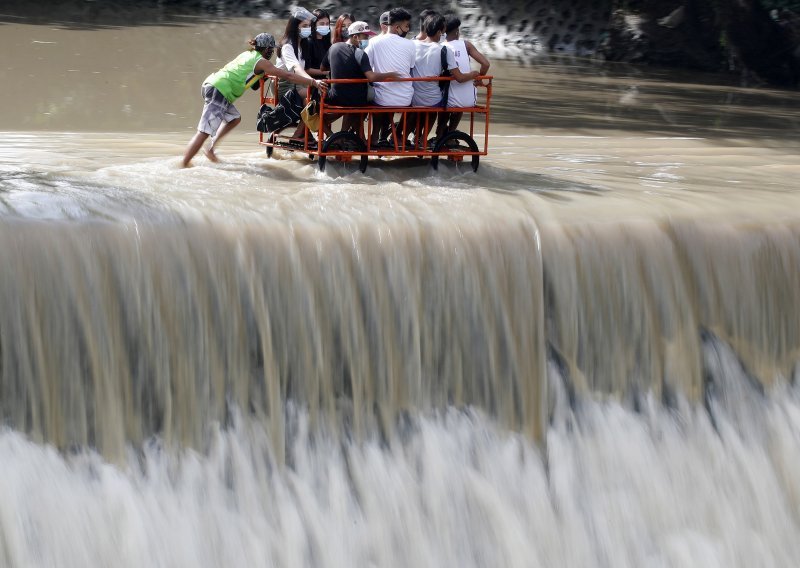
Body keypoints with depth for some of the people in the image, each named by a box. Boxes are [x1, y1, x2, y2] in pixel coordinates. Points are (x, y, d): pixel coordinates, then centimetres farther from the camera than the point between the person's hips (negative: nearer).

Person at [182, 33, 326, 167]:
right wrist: (313, 82, -6)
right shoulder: (261, 62, -1)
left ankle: (210, 149, 20)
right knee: (204, 133, -11)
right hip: (219, 91, -9)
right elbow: (288, 75, -6)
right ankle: (183, 166, -15)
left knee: (234, 118, 24)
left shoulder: (246, 54, 21)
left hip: (210, 84, 9)